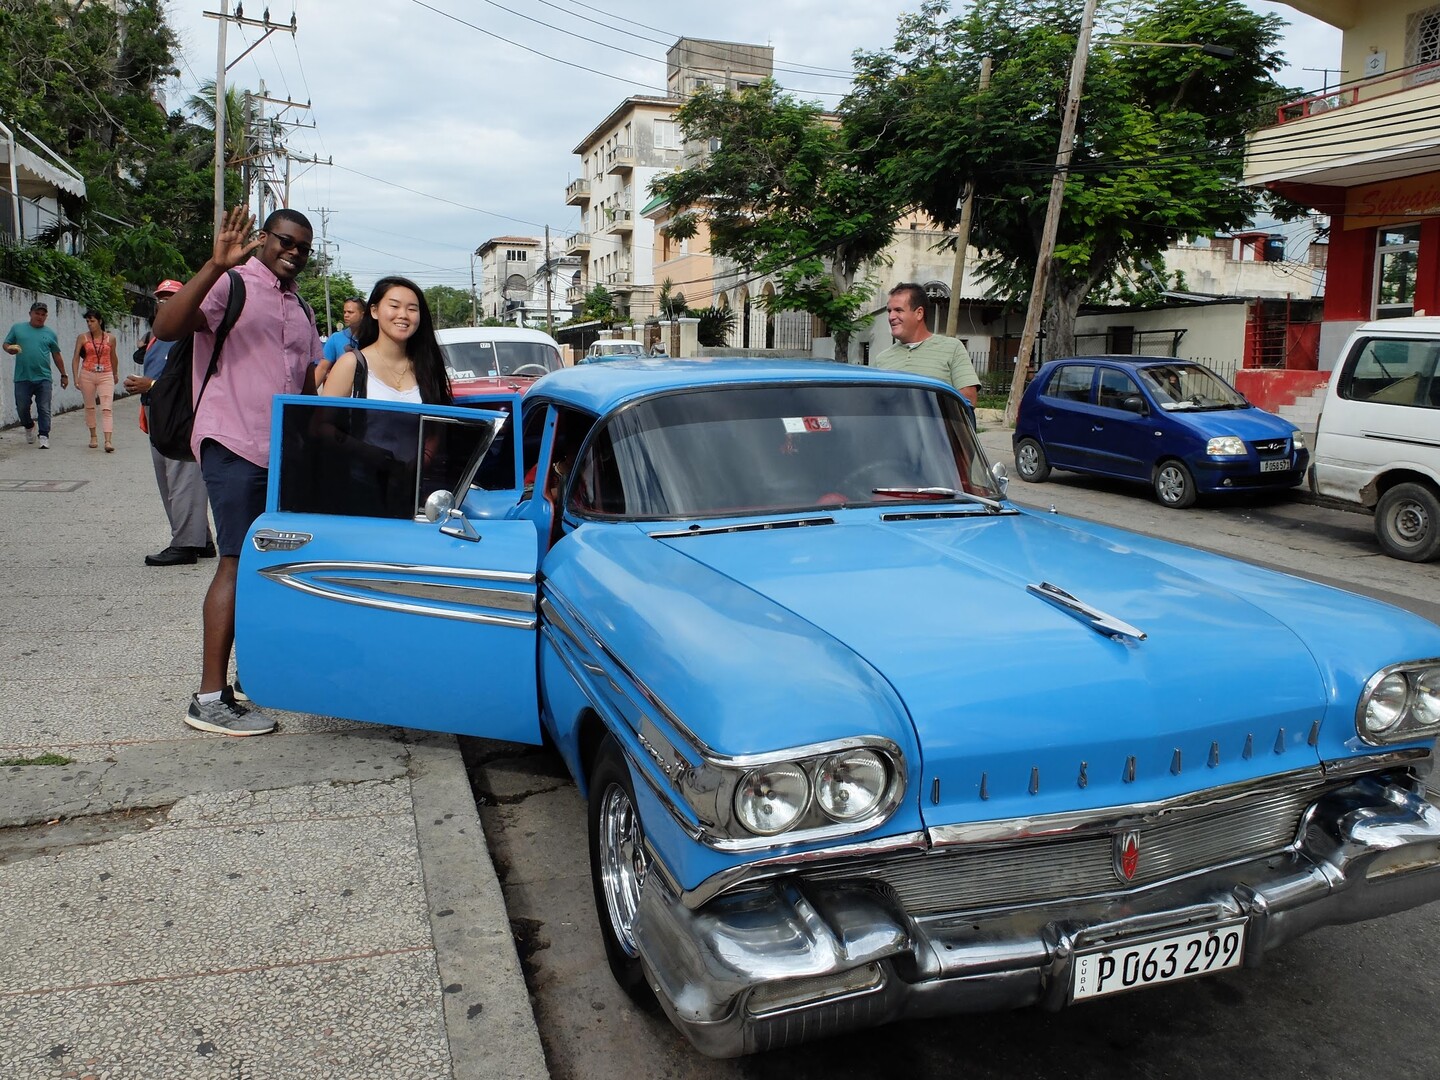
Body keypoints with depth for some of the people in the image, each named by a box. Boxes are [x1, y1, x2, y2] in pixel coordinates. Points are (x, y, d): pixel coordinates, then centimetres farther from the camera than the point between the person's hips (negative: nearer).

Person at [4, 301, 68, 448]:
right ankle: (29, 427, 32)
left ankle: (44, 436, 0)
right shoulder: (17, 328, 9)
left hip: (43, 378, 0)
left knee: (44, 409, -3)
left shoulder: (50, 334, 10)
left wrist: (63, 375, 16)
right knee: (22, 407, 6)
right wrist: (10, 349, -12)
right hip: (22, 378, 1)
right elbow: (6, 344, 13)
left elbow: (57, 356, 15)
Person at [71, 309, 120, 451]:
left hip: (106, 376, -1)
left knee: (107, 408, -11)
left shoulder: (110, 338, 3)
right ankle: (93, 437, 25)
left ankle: (108, 441, -20)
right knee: (89, 406, 11)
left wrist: (115, 374, 29)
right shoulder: (82, 337, 2)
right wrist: (76, 377, -10)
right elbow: (76, 358, -1)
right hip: (87, 375, 1)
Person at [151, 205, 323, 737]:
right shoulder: (231, 285, -4)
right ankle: (210, 698, -7)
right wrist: (215, 265, -30)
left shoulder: (301, 310, 21)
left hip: (285, 454, 8)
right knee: (237, 564, -11)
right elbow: (165, 328, -21)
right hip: (235, 447, -8)